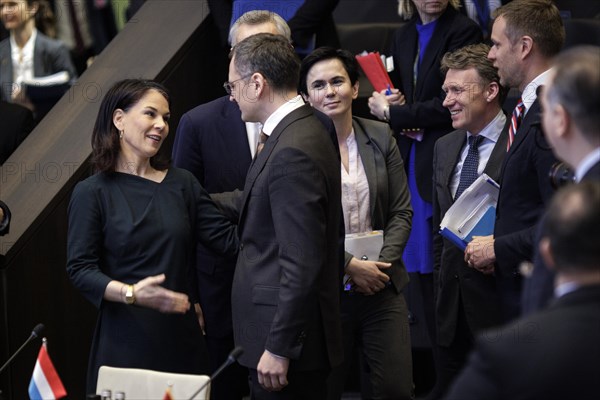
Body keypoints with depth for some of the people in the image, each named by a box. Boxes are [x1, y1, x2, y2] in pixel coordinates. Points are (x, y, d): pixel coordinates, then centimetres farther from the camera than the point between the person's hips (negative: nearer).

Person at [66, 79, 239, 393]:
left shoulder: (182, 184, 10)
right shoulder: (92, 193, -2)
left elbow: (229, 239, 4)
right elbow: (80, 268, -8)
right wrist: (131, 293, -23)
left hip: (181, 336, 4)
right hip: (125, 340, -4)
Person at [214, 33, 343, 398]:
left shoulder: (293, 152, -21)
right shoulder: (301, 131, 10)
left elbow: (302, 264, -24)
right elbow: (259, 203, 24)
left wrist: (278, 349, -22)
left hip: (288, 340, -10)